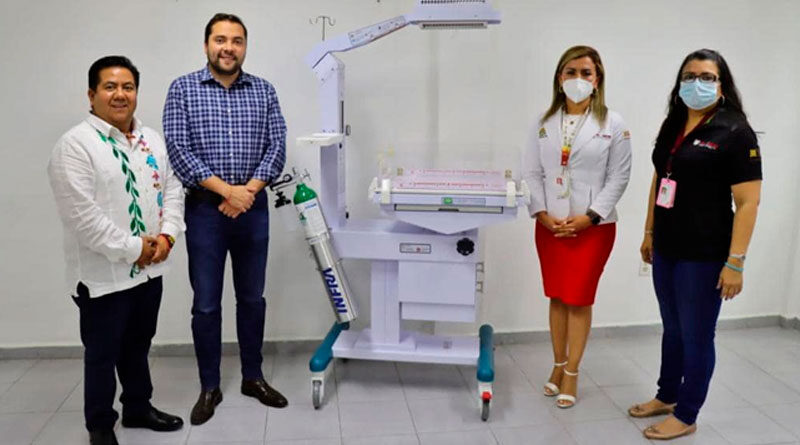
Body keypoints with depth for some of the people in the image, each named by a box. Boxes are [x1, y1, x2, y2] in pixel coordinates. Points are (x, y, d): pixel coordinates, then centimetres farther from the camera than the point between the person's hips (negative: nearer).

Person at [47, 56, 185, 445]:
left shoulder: (152, 140, 9)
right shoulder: (75, 145, -13)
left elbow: (172, 188, 8)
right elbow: (80, 213, -20)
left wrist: (167, 235, -7)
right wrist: (131, 249, -18)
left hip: (149, 267, 6)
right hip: (103, 273, -6)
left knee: (138, 345, 21)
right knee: (103, 353, 9)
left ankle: (138, 408, 39)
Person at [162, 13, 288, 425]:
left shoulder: (263, 90, 6)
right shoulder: (183, 88, 0)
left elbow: (277, 147, 0)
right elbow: (177, 149, -9)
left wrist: (248, 192, -14)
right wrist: (227, 190, -16)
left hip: (254, 206, 2)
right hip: (205, 207, -2)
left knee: (252, 297, 12)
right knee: (206, 304, 5)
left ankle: (253, 377, 27)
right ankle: (209, 387, 21)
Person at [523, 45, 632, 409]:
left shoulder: (612, 124, -3)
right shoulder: (544, 123, 5)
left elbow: (618, 178, -6)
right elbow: (532, 173, 2)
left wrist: (589, 217, -14)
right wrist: (542, 213, -10)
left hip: (593, 226, -3)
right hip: (550, 225, 3)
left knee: (579, 299, 5)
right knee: (557, 298, 13)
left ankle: (571, 374, 20)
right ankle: (558, 365, 29)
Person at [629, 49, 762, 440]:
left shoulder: (735, 132, -12)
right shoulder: (672, 126, 9)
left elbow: (748, 201, -14)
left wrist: (735, 262, -17)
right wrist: (649, 233, 16)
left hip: (704, 255, -6)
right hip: (666, 250, 7)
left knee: (696, 336, 7)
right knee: (673, 330, 20)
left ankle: (686, 417, 23)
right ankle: (667, 397, 37)